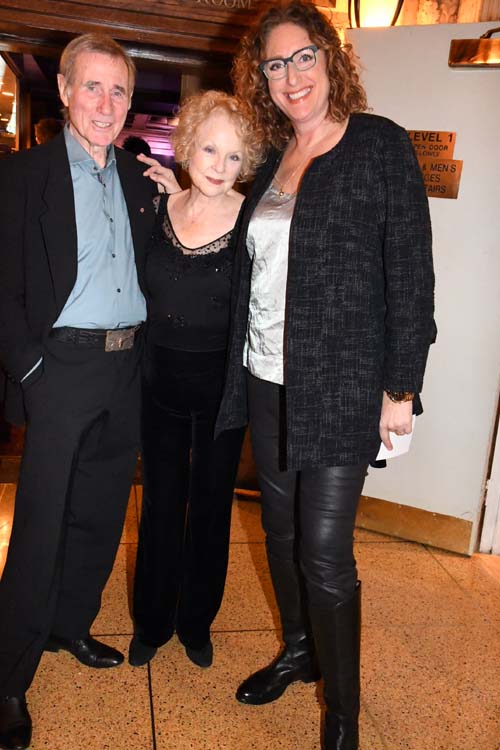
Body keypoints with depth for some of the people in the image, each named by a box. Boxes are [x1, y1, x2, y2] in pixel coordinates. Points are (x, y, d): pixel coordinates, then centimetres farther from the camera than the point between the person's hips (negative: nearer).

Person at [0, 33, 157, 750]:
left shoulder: (141, 179, 10)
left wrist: (146, 349, 5)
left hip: (129, 367, 5)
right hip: (62, 367, -5)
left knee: (100, 513, 15)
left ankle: (70, 626, 36)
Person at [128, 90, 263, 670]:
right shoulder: (159, 207, -1)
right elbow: (144, 290, 9)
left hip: (221, 386, -2)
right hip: (160, 380, 3)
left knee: (210, 504, 13)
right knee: (161, 503, 14)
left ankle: (196, 621, 36)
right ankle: (151, 620, 35)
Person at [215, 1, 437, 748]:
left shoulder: (380, 145, -6)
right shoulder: (273, 161, 11)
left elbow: (411, 271, -10)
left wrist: (401, 386, -12)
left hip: (340, 388, -6)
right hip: (267, 382, 6)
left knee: (324, 552, -1)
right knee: (281, 530, 16)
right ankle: (299, 650, 40)